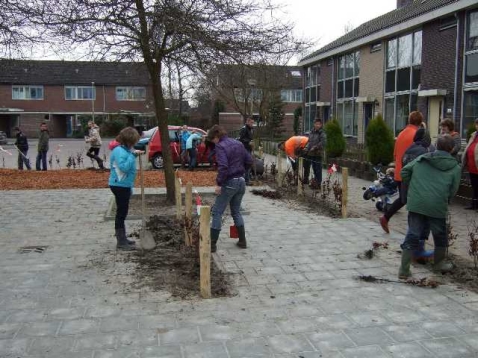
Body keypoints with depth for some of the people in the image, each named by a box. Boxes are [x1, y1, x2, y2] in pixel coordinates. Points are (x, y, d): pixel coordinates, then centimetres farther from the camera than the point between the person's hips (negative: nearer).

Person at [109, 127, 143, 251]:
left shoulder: (125, 150, 11)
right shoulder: (120, 151, -19)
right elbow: (124, 167, -30)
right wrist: (133, 155, -24)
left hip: (124, 185, 10)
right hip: (120, 185, -10)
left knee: (122, 212, 18)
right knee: (121, 213, -5)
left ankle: (122, 238, 30)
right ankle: (121, 242, 2)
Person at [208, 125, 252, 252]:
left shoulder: (220, 146, -13)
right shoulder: (238, 143, 10)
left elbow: (223, 166, -24)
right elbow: (249, 161, 13)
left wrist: (218, 183, -18)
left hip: (229, 183, -7)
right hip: (241, 181, 7)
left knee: (217, 213, 1)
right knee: (236, 211, 20)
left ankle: (212, 244, 2)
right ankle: (242, 241, 22)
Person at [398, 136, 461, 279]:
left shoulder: (422, 159, 12)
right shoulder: (455, 167, 6)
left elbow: (404, 172, 9)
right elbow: (453, 191, 2)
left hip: (416, 203, 2)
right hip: (437, 206, -2)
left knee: (412, 235, 6)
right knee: (440, 236, 20)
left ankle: (404, 270, 4)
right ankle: (439, 264, 38)